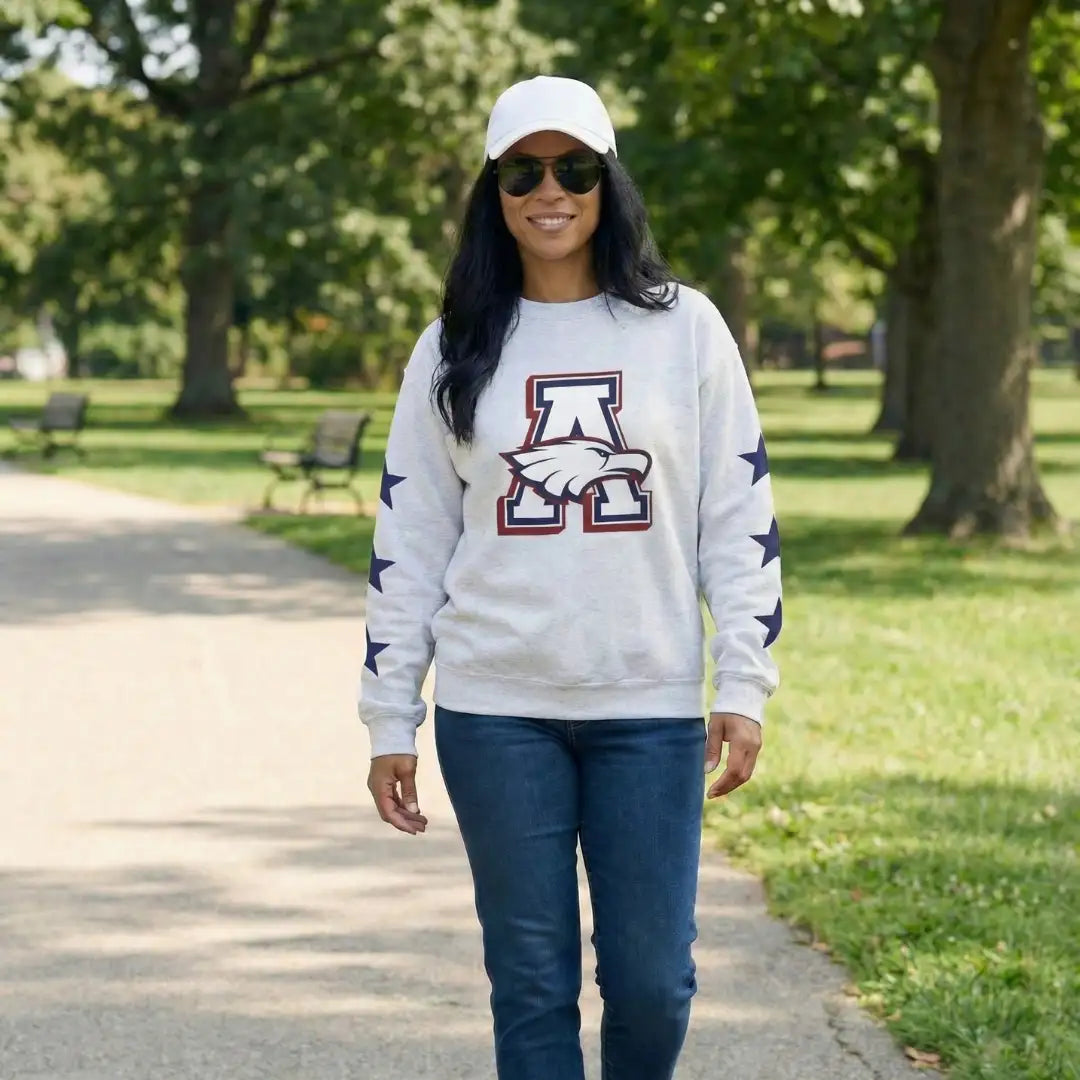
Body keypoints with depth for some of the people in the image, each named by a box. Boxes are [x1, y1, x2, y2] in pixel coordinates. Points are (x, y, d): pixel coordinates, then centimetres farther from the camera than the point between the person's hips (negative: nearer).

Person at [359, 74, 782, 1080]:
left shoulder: (684, 328, 3)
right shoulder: (454, 352, 6)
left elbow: (740, 515, 4)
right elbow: (407, 541, 8)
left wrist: (744, 687, -3)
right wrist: (388, 721, 5)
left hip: (651, 707, -1)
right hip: (496, 709, 1)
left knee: (651, 979, -1)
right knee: (531, 980, 3)